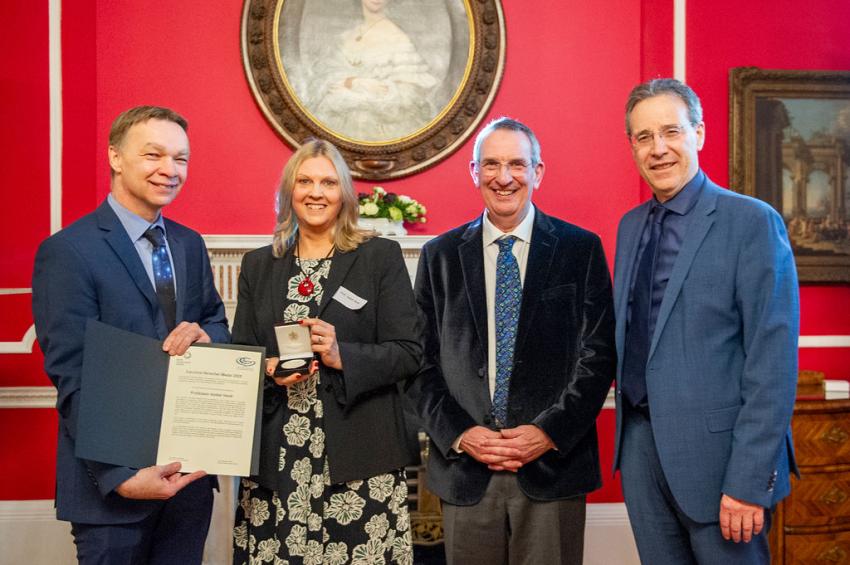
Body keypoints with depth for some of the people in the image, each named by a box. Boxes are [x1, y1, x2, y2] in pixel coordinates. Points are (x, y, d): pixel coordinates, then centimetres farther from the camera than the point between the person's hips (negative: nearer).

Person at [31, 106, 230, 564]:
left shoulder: (190, 245, 9)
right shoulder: (68, 251, -12)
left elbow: (218, 323, 15)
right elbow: (72, 378, -15)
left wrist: (205, 333, -10)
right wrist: (119, 475, -20)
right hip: (113, 475, -6)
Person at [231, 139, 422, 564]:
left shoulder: (381, 256, 3)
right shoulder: (258, 265, 12)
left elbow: (409, 352, -2)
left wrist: (343, 356, -17)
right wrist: (268, 371, -7)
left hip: (357, 454, -2)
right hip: (275, 457, 3)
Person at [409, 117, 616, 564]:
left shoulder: (580, 249, 2)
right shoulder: (440, 256, 7)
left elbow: (599, 354, -1)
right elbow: (422, 359, 4)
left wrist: (551, 432, -10)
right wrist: (459, 434, -7)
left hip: (554, 466, -1)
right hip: (464, 469, 1)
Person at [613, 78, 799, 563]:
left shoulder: (753, 222, -10)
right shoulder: (630, 227, 10)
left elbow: (773, 363, -14)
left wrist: (750, 481, -18)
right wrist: (629, 436, 8)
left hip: (716, 450, -6)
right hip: (640, 445, 6)